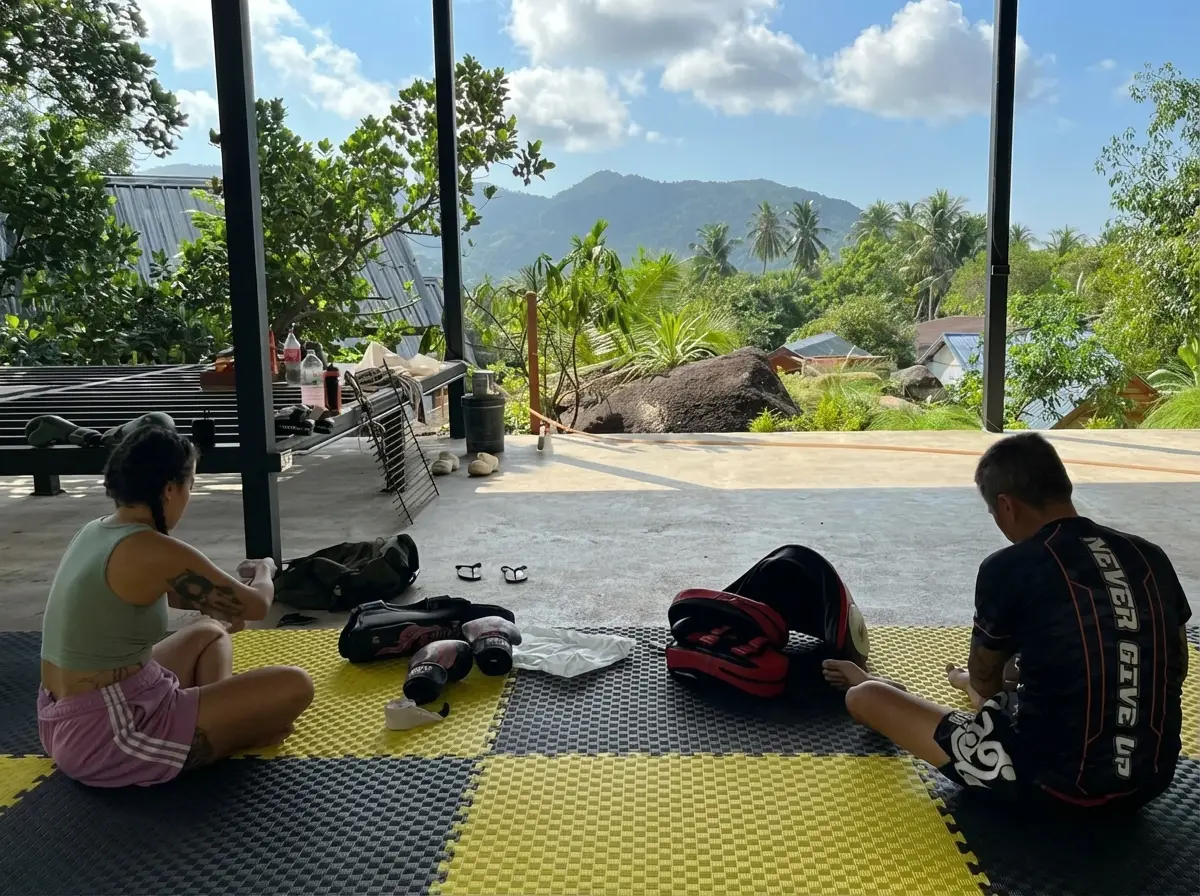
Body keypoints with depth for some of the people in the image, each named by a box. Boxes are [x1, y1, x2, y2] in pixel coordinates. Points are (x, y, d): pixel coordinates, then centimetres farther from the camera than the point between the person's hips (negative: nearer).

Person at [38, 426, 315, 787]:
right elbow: (255, 606, -8)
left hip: (65, 722, 10)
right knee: (294, 687, -14)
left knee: (210, 633, 29)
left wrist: (214, 604, 36)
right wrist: (263, 571, 14)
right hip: (106, 738, -10)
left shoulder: (94, 532, 6)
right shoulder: (155, 552, -21)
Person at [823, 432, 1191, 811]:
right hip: (1150, 781, 7)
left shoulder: (1008, 567, -13)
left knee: (863, 698, 9)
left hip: (1054, 779, -6)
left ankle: (881, 688, 43)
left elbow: (985, 682, 3)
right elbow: (1176, 670, 17)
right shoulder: (1150, 557, 1)